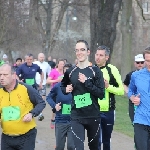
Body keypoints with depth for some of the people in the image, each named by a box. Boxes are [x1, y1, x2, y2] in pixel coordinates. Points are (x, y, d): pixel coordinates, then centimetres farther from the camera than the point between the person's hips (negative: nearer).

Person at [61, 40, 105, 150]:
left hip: (93, 116, -1)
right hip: (76, 117, 1)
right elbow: (63, 86, 25)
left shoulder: (95, 71, -3)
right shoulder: (70, 72, 5)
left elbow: (101, 94, -10)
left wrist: (86, 82, -18)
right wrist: (66, 89, 3)